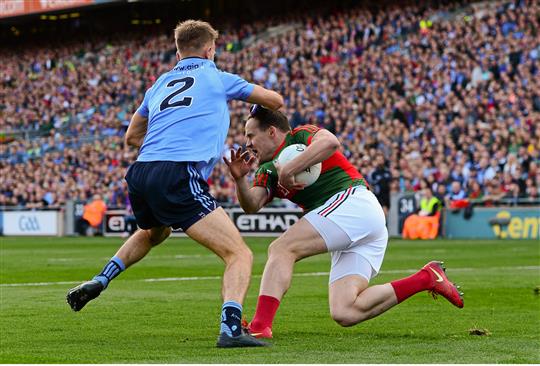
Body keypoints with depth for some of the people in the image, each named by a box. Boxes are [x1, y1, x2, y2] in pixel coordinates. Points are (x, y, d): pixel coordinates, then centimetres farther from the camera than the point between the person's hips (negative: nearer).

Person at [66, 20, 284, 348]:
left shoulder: (160, 84, 25)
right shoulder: (218, 78, 13)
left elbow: (132, 136, 36)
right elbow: (275, 100, 25)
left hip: (140, 174, 7)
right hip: (178, 178, -6)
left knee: (152, 234, 40)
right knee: (240, 254, -9)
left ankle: (99, 281, 32)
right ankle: (231, 328, -30)